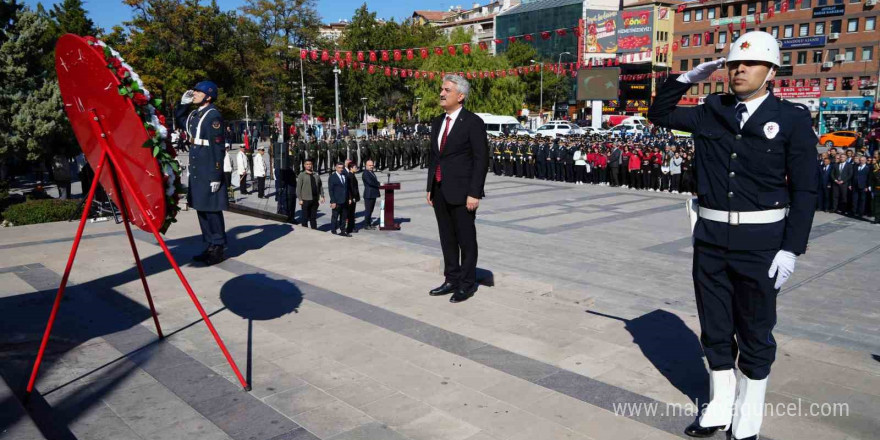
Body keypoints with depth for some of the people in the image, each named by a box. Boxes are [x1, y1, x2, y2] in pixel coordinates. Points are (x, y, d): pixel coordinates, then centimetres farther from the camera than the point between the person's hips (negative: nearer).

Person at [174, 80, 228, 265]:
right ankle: (210, 245, 24)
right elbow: (179, 121, 35)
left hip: (209, 172, -9)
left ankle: (218, 249, 7)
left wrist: (216, 175, -20)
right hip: (196, 170, 9)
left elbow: (218, 147, -17)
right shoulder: (194, 115, 12)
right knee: (201, 208, 14)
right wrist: (183, 103, 17)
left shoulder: (213, 115, -13)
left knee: (212, 209, -3)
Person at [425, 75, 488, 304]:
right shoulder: (437, 122, 13)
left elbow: (481, 160, -12)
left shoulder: (473, 122, -9)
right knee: (447, 238, 13)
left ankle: (467, 284, 15)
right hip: (439, 191, 7)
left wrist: (474, 193, -17)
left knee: (466, 239, 4)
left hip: (461, 192, -7)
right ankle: (452, 280, 24)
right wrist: (430, 188, 13)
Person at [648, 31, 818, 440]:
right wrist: (688, 77, 1)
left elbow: (804, 190, -7)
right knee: (715, 330, 14)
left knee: (755, 335, 9)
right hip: (711, 238, 4)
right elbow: (659, 113, 16)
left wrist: (791, 250, -13)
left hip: (760, 242, -3)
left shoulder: (793, 119, -6)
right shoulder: (711, 113, 4)